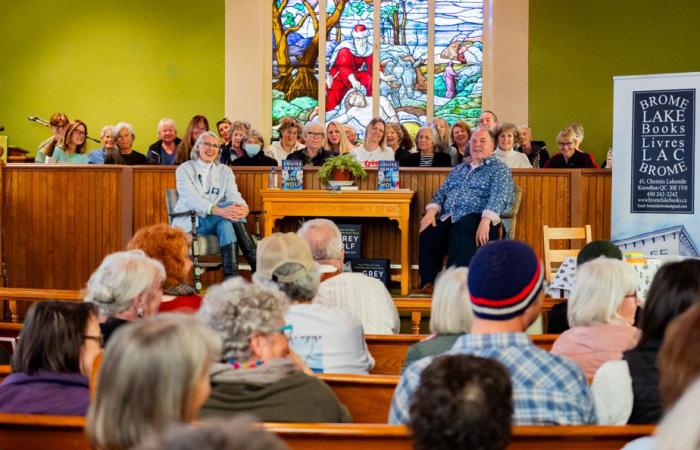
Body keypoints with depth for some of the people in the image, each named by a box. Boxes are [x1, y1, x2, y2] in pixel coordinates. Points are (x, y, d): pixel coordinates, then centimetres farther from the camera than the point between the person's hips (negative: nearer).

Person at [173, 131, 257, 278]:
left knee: (226, 224, -33)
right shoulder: (184, 169, 2)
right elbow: (192, 199, -16)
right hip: (192, 221, -4)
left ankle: (232, 276, -40)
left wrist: (244, 208, -30)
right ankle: (255, 263, -36)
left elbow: (234, 195, -3)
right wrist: (219, 211, -34)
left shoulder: (225, 171, 15)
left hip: (219, 219, 4)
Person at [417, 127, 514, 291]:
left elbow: (498, 197, -8)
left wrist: (485, 221, -26)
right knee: (427, 235, -27)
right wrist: (432, 211, 0)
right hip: (448, 217, 5)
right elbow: (442, 192, 23)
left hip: (476, 217, -5)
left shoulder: (499, 169, 8)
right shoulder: (459, 169, 29)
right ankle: (429, 282, -17)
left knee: (460, 237, -39)